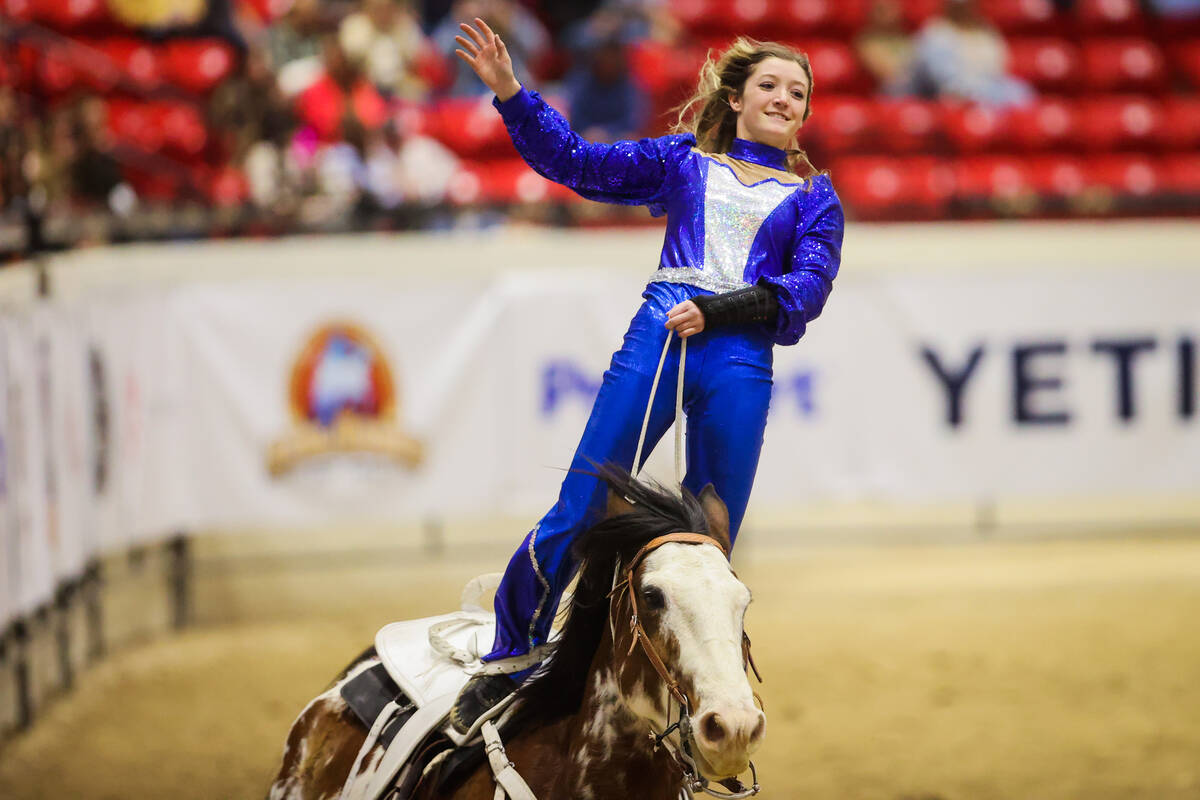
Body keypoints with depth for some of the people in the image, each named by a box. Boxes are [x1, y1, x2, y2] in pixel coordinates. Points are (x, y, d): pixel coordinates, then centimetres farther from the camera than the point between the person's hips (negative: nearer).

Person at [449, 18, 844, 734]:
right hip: (656, 340, 0)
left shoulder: (813, 197, 16)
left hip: (741, 362, 0)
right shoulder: (684, 161, 17)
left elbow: (810, 287, 2)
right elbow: (577, 162, 13)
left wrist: (713, 311, -11)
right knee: (576, 517, -6)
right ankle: (507, 665, 9)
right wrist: (509, 92, 1)